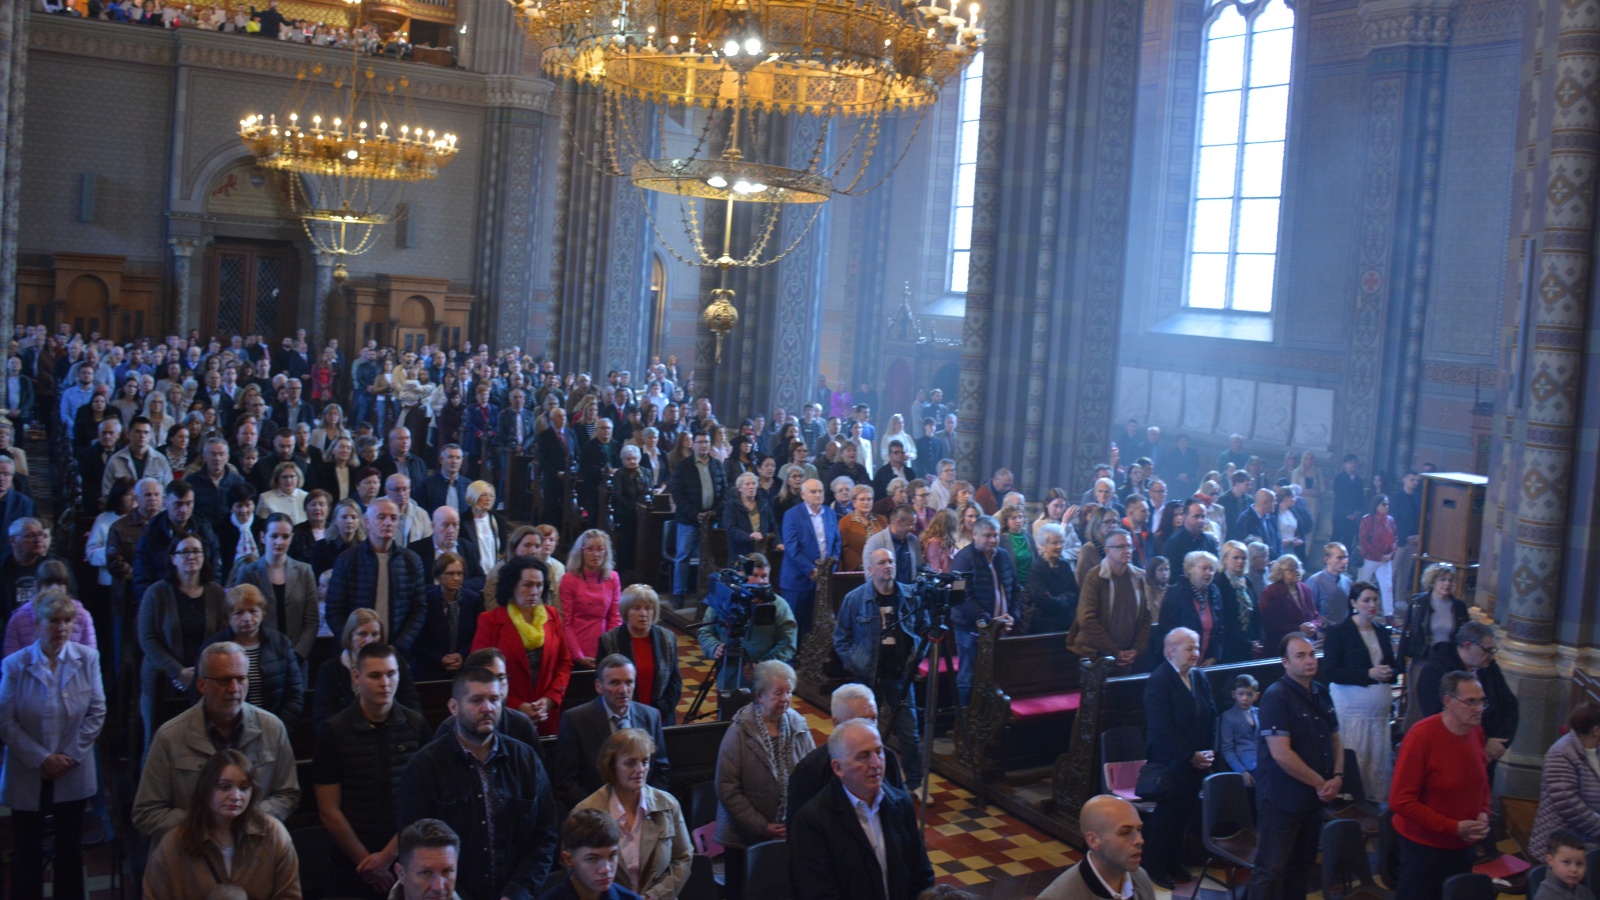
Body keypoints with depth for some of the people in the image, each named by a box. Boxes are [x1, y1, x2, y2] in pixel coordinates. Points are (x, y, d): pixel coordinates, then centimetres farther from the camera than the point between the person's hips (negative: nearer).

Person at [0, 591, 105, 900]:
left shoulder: (88, 658, -5)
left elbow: (96, 712, -3)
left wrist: (71, 755, -9)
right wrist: (42, 759, -13)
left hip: (73, 774, 1)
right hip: (27, 776, -1)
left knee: (70, 848, 12)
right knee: (27, 851, 8)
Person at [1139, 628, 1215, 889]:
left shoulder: (1200, 677, 6)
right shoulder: (1158, 681, -17)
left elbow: (1211, 715, 9)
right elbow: (1163, 728, -21)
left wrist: (1210, 751, -3)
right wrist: (1191, 756, -18)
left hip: (1197, 762, 6)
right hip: (1170, 763, -6)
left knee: (1184, 814, 14)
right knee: (1166, 816, 5)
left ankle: (1174, 863, 29)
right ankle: (1157, 868, 19)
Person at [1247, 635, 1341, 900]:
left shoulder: (1321, 693, 9)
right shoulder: (1276, 697, -15)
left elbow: (1335, 740, 17)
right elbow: (1281, 754, -21)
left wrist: (1337, 777, -1)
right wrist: (1320, 783, -14)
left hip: (1315, 798, 8)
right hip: (1282, 799, -8)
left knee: (1301, 867, 17)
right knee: (1270, 870, -5)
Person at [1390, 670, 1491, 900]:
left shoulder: (1476, 732, -2)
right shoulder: (1421, 736, -21)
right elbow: (1400, 801, -20)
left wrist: (1483, 814, -3)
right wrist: (1453, 827, -19)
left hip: (1462, 846, 6)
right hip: (1424, 847, -6)